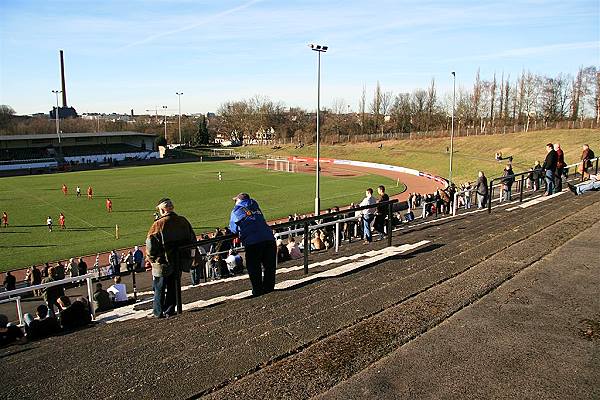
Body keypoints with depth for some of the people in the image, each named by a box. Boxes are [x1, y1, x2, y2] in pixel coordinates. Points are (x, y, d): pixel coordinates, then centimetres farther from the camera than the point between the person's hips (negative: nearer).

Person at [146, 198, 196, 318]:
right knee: (174, 286, 15)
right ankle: (170, 310, 19)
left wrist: (151, 258, -4)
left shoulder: (158, 224, -15)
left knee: (159, 288, 9)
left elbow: (150, 244, -18)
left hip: (163, 263, -5)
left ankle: (158, 312, 14)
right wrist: (187, 256, 17)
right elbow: (192, 239, 9)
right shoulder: (183, 221, 1)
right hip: (180, 262, 5)